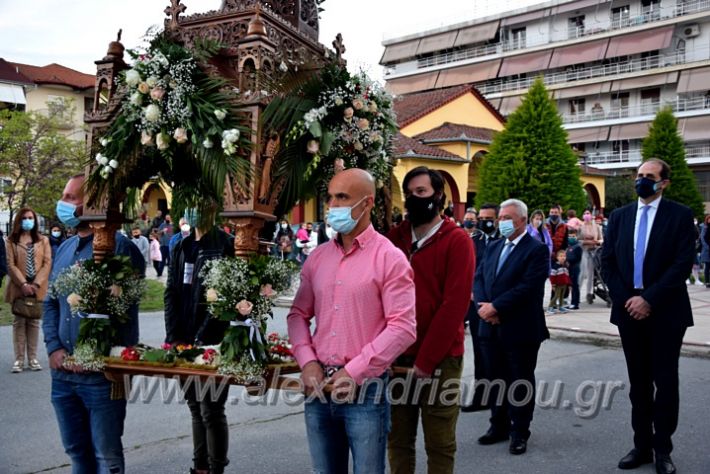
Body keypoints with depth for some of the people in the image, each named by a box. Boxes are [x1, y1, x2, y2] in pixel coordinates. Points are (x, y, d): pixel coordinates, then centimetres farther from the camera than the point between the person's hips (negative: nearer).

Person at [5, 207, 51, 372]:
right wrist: (23, 284, -15)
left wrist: (36, 284, -11)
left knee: (34, 322, 5)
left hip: (38, 287, 1)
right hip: (19, 287, -1)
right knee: (19, 322, 1)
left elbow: (47, 263, 0)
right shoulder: (11, 241, 3)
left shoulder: (43, 240, 8)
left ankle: (32, 358, 9)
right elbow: (10, 265, -4)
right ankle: (19, 359, 4)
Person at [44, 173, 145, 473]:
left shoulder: (120, 247, -11)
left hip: (102, 372, -7)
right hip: (63, 372, 7)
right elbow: (51, 303, 14)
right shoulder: (64, 249, 12)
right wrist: (54, 348, -1)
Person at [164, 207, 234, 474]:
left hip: (213, 343, -6)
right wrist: (174, 338, 0)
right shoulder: (181, 248, 13)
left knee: (211, 410, -2)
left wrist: (202, 340, -16)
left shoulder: (225, 245, -7)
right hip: (183, 343, 6)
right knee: (196, 409, 14)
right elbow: (171, 294, 10)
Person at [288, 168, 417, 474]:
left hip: (365, 390, -5)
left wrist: (353, 372, -15)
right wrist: (307, 362, -3)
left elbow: (403, 328, -14)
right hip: (319, 387, 5)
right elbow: (299, 314, 13)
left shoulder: (389, 258, -9)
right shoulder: (318, 257, 9)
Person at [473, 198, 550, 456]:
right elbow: (478, 278, 8)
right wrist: (483, 305, -10)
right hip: (491, 328, 6)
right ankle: (499, 426, 29)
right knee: (496, 379, 15)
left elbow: (528, 287, -19)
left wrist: (495, 307, -18)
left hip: (520, 329, -6)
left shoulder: (537, 250, -8)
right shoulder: (493, 247, 14)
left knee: (520, 383, 6)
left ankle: (520, 433, 19)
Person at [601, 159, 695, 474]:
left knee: (665, 381, 4)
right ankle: (642, 445, 20)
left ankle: (663, 449, 15)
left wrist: (649, 299, -16)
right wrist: (625, 299, -6)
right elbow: (607, 262, 6)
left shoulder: (680, 215, -3)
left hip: (665, 312, -4)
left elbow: (683, 263, -12)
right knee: (638, 382, 10)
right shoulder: (620, 216, 9)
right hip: (629, 309, 4)